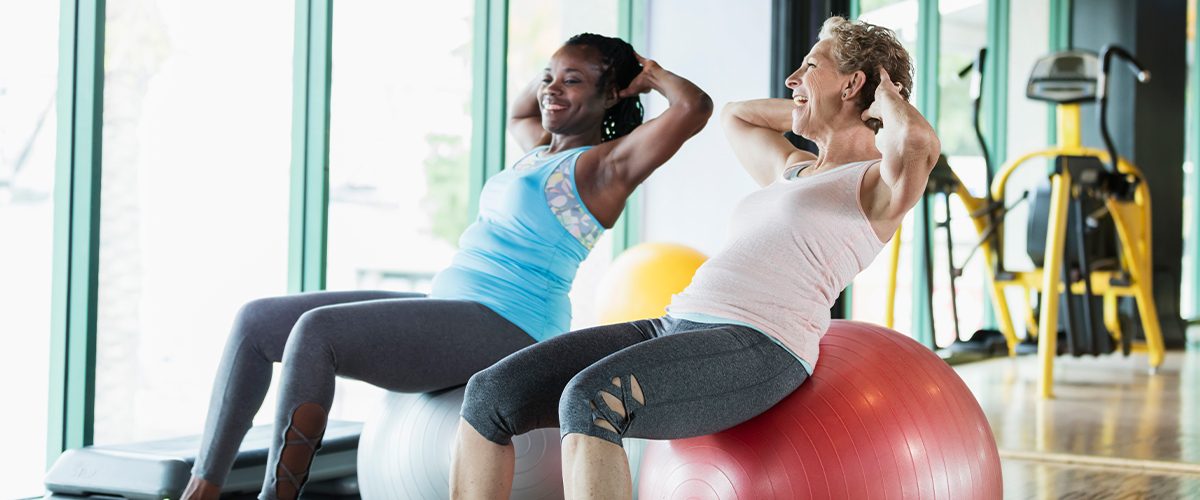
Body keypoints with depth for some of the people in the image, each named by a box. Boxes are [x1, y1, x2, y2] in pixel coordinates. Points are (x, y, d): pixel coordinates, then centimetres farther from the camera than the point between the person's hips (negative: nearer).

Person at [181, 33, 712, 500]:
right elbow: (519, 111, 46)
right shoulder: (542, 150, 22)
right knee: (256, 321, 2)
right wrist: (553, 69, 29)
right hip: (445, 309, 10)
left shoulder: (606, 164, -4)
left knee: (316, 330, -29)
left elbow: (695, 107, -18)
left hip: (504, 329, -10)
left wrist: (648, 73, 2)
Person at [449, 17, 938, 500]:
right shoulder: (794, 170, 30)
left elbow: (920, 140, -20)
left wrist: (886, 100, 3)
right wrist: (821, 110, 40)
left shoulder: (882, 183, 5)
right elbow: (735, 115, 50)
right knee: (491, 394, -9)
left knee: (589, 402, -36)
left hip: (758, 348, -9)